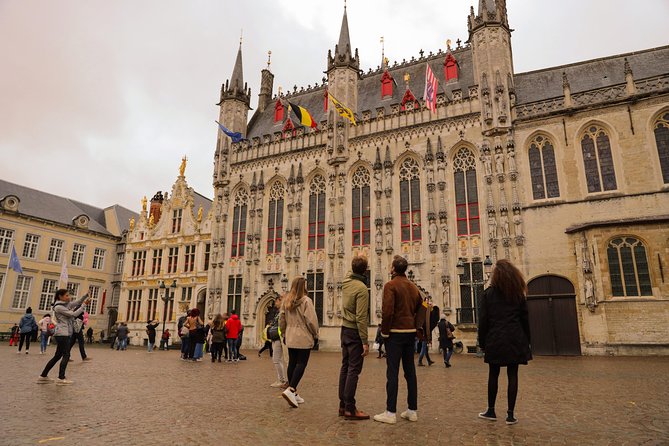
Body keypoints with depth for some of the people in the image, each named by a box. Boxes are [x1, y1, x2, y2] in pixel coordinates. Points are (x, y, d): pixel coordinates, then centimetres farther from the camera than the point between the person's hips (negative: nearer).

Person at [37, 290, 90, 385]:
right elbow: (73, 314, -15)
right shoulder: (58, 307, -12)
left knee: (58, 356, 11)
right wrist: (84, 305, -13)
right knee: (66, 355, -6)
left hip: (66, 334, 9)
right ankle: (61, 378, -4)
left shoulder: (67, 304, 13)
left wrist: (87, 294, -4)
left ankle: (43, 376, 17)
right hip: (62, 334, -9)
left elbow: (78, 302, 11)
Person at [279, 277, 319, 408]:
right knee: (301, 364, -2)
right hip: (304, 338, -6)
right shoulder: (306, 301, -12)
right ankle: (291, 389, -16)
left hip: (290, 338, 6)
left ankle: (293, 393, 18)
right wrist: (315, 335, 0)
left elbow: (281, 320, 12)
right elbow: (311, 320, -13)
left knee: (292, 363, 11)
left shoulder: (286, 301, 7)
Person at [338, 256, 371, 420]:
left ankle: (343, 405, 20)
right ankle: (350, 409, 1)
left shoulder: (346, 283, 4)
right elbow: (361, 318, -21)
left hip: (344, 329, 8)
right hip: (355, 332, -8)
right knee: (354, 370, -3)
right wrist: (365, 342, -18)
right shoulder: (361, 288, -18)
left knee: (345, 368, 13)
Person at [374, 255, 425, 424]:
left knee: (392, 372, -3)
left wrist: (384, 331, -9)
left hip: (395, 333, -7)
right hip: (410, 332, 7)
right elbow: (421, 307, 11)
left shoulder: (390, 285, -10)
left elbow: (387, 311, -19)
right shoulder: (413, 286, 11)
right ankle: (412, 410, 19)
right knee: (410, 371, 13)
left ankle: (390, 413, 1)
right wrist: (417, 327, 8)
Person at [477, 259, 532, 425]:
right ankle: (510, 415, 7)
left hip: (495, 341, -1)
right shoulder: (518, 294, 6)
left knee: (493, 375, 9)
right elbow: (525, 319, 8)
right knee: (512, 376, 4)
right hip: (515, 340, 2)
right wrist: (526, 341, 15)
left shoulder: (488, 294, -1)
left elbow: (483, 321, -3)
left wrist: (482, 342, 3)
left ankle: (491, 411, 17)